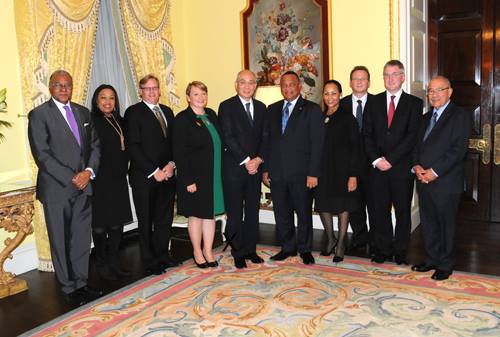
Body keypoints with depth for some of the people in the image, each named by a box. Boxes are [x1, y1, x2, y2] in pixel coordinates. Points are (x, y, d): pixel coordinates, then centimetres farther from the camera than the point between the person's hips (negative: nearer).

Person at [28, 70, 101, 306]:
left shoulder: (83, 112, 11)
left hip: (83, 186, 5)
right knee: (60, 241, 7)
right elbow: (42, 155, -12)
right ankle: (69, 288, 20)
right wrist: (71, 178, -15)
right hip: (56, 189, -4)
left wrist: (88, 171, -6)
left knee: (82, 238, 11)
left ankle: (81, 284, 25)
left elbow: (95, 145, 11)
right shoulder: (39, 114, -5)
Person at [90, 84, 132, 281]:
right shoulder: (91, 121, -9)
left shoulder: (120, 121, 13)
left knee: (117, 223, 12)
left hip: (118, 181, 6)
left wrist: (123, 170, 9)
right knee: (100, 225, 5)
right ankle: (102, 265, 19)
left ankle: (114, 263, 25)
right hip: (99, 182, -6)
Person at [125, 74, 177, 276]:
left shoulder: (167, 111, 14)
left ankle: (162, 255, 28)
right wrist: (154, 172, -14)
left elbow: (174, 142, 13)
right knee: (146, 221, 6)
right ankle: (150, 262, 19)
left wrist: (171, 165, -4)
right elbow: (133, 147, -11)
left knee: (165, 219, 12)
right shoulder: (134, 112, -4)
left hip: (167, 175, 5)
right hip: (144, 177, -5)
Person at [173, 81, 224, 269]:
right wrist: (188, 180, -18)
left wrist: (221, 172, 8)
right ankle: (197, 252, 24)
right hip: (195, 176, -6)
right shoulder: (182, 119, -10)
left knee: (211, 213, 12)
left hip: (214, 175, 6)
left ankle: (208, 251, 25)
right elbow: (179, 152, -13)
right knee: (196, 214, 8)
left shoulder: (211, 114, 9)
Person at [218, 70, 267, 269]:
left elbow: (264, 137, 9)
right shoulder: (227, 106, -4)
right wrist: (246, 160, -14)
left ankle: (250, 249, 22)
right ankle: (238, 253, 14)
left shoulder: (261, 107, 12)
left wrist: (258, 159, -6)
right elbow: (228, 137, -11)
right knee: (235, 213, 2)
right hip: (234, 168, -5)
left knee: (253, 211, 10)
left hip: (255, 167, 5)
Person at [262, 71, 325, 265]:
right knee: (281, 213, 11)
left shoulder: (312, 110, -1)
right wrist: (265, 169, 7)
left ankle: (305, 249, 23)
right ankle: (288, 247, 27)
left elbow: (317, 144, -7)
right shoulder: (272, 110, 13)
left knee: (304, 213, 7)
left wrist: (313, 173, -13)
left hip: (301, 172, -4)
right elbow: (267, 141, 13)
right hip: (277, 172, 4)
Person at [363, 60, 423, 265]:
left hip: (402, 167, -2)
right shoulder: (374, 102, 10)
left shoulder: (414, 103, 3)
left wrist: (390, 159, -13)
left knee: (403, 211, 7)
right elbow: (367, 134, 4)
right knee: (380, 210, 7)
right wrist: (376, 159, -9)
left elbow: (413, 136, -7)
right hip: (377, 166, 2)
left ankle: (400, 252, 20)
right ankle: (382, 250, 19)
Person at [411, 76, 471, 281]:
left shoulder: (459, 116, -5)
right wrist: (417, 166, -3)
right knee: (428, 223, 13)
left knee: (446, 224, 5)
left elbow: (459, 149, -14)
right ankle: (432, 259, 28)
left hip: (446, 182, -6)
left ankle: (445, 265, 19)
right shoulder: (426, 118, 18)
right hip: (424, 180, 6)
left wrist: (434, 171, -17)